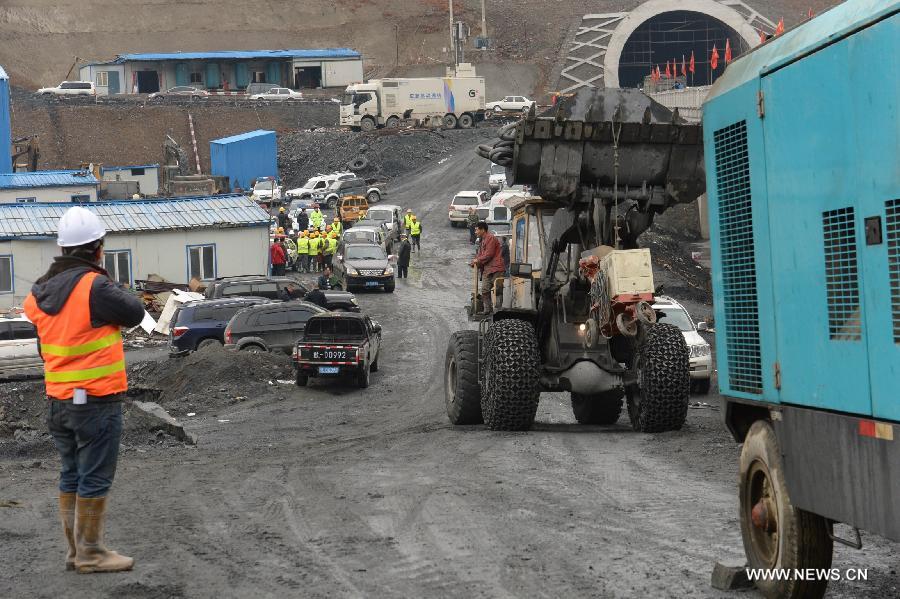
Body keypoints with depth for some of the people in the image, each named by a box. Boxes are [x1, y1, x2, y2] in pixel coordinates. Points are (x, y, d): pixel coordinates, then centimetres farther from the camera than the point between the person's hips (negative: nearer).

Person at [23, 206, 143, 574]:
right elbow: (134, 312, -8)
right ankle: (90, 553, 6)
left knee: (71, 476, 16)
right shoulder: (94, 287, -19)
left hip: (58, 400, 8)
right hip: (95, 399, -8)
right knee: (95, 479, 1)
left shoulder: (43, 292, 7)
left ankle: (75, 550, 22)